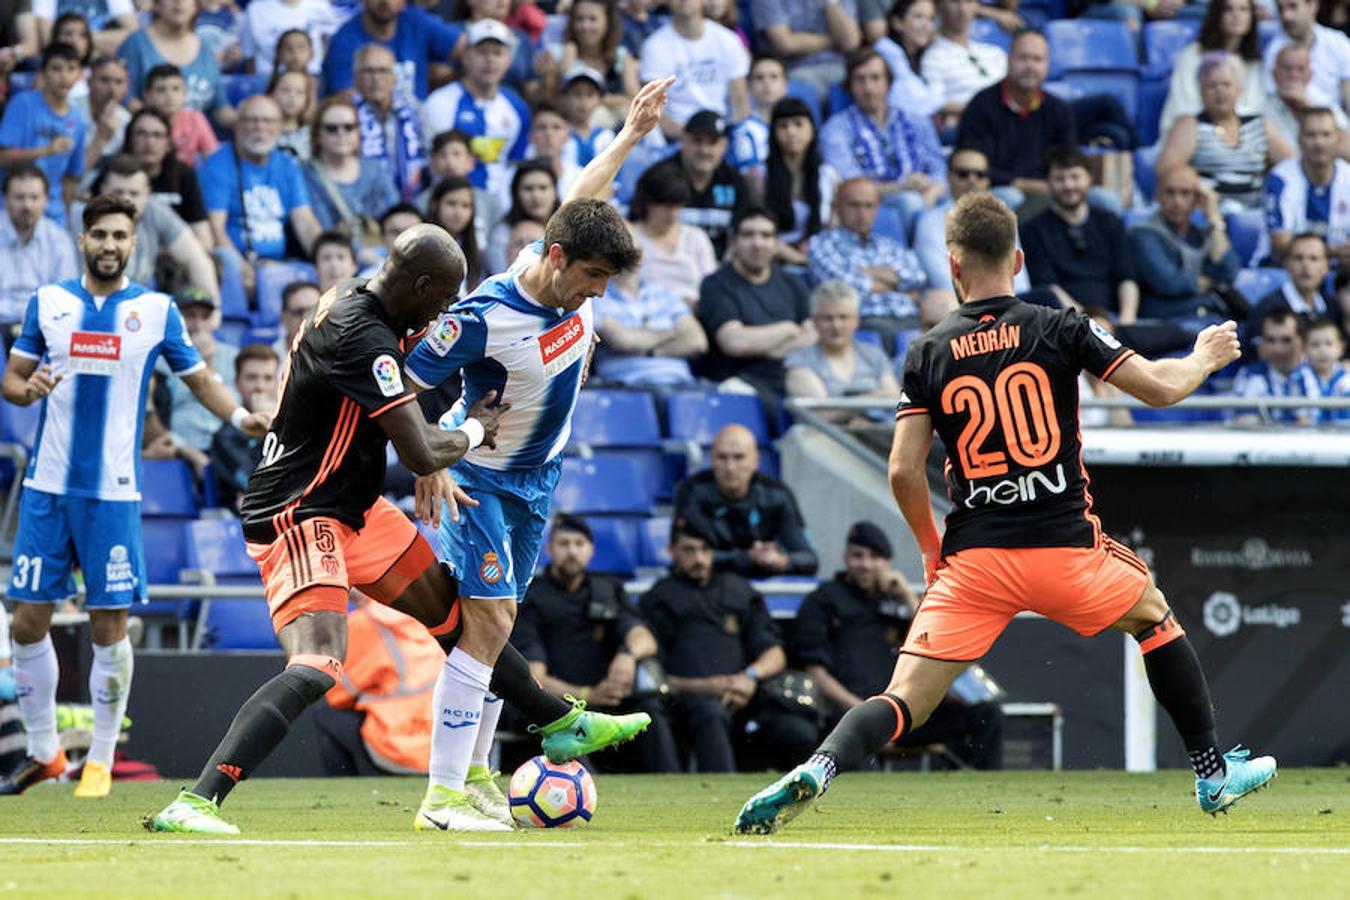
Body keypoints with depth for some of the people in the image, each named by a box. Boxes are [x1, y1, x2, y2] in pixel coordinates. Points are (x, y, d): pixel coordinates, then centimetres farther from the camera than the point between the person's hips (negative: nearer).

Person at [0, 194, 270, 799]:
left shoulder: (156, 311, 2)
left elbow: (198, 378, 9)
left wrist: (239, 416, -9)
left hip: (113, 492, -2)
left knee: (110, 626, -3)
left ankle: (101, 760, 9)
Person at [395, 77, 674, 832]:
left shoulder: (573, 279, -9)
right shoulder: (485, 317, -29)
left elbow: (581, 198, 12)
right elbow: (402, 384, -22)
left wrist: (632, 134, 21)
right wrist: (429, 463, -27)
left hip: (538, 477, 8)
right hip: (480, 477, -8)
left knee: (499, 621, 11)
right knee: (489, 621, -16)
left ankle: (475, 770, 19)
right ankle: (443, 794, -16)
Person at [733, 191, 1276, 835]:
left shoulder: (928, 354, 3)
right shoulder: (1058, 329, 0)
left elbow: (903, 472, -1)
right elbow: (1160, 388, -1)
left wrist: (931, 547, 16)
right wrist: (1204, 359, 21)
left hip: (972, 563, 0)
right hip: (1065, 549, 0)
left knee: (903, 704, -3)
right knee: (1154, 616, 28)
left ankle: (819, 767, -31)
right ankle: (1215, 775, 31)